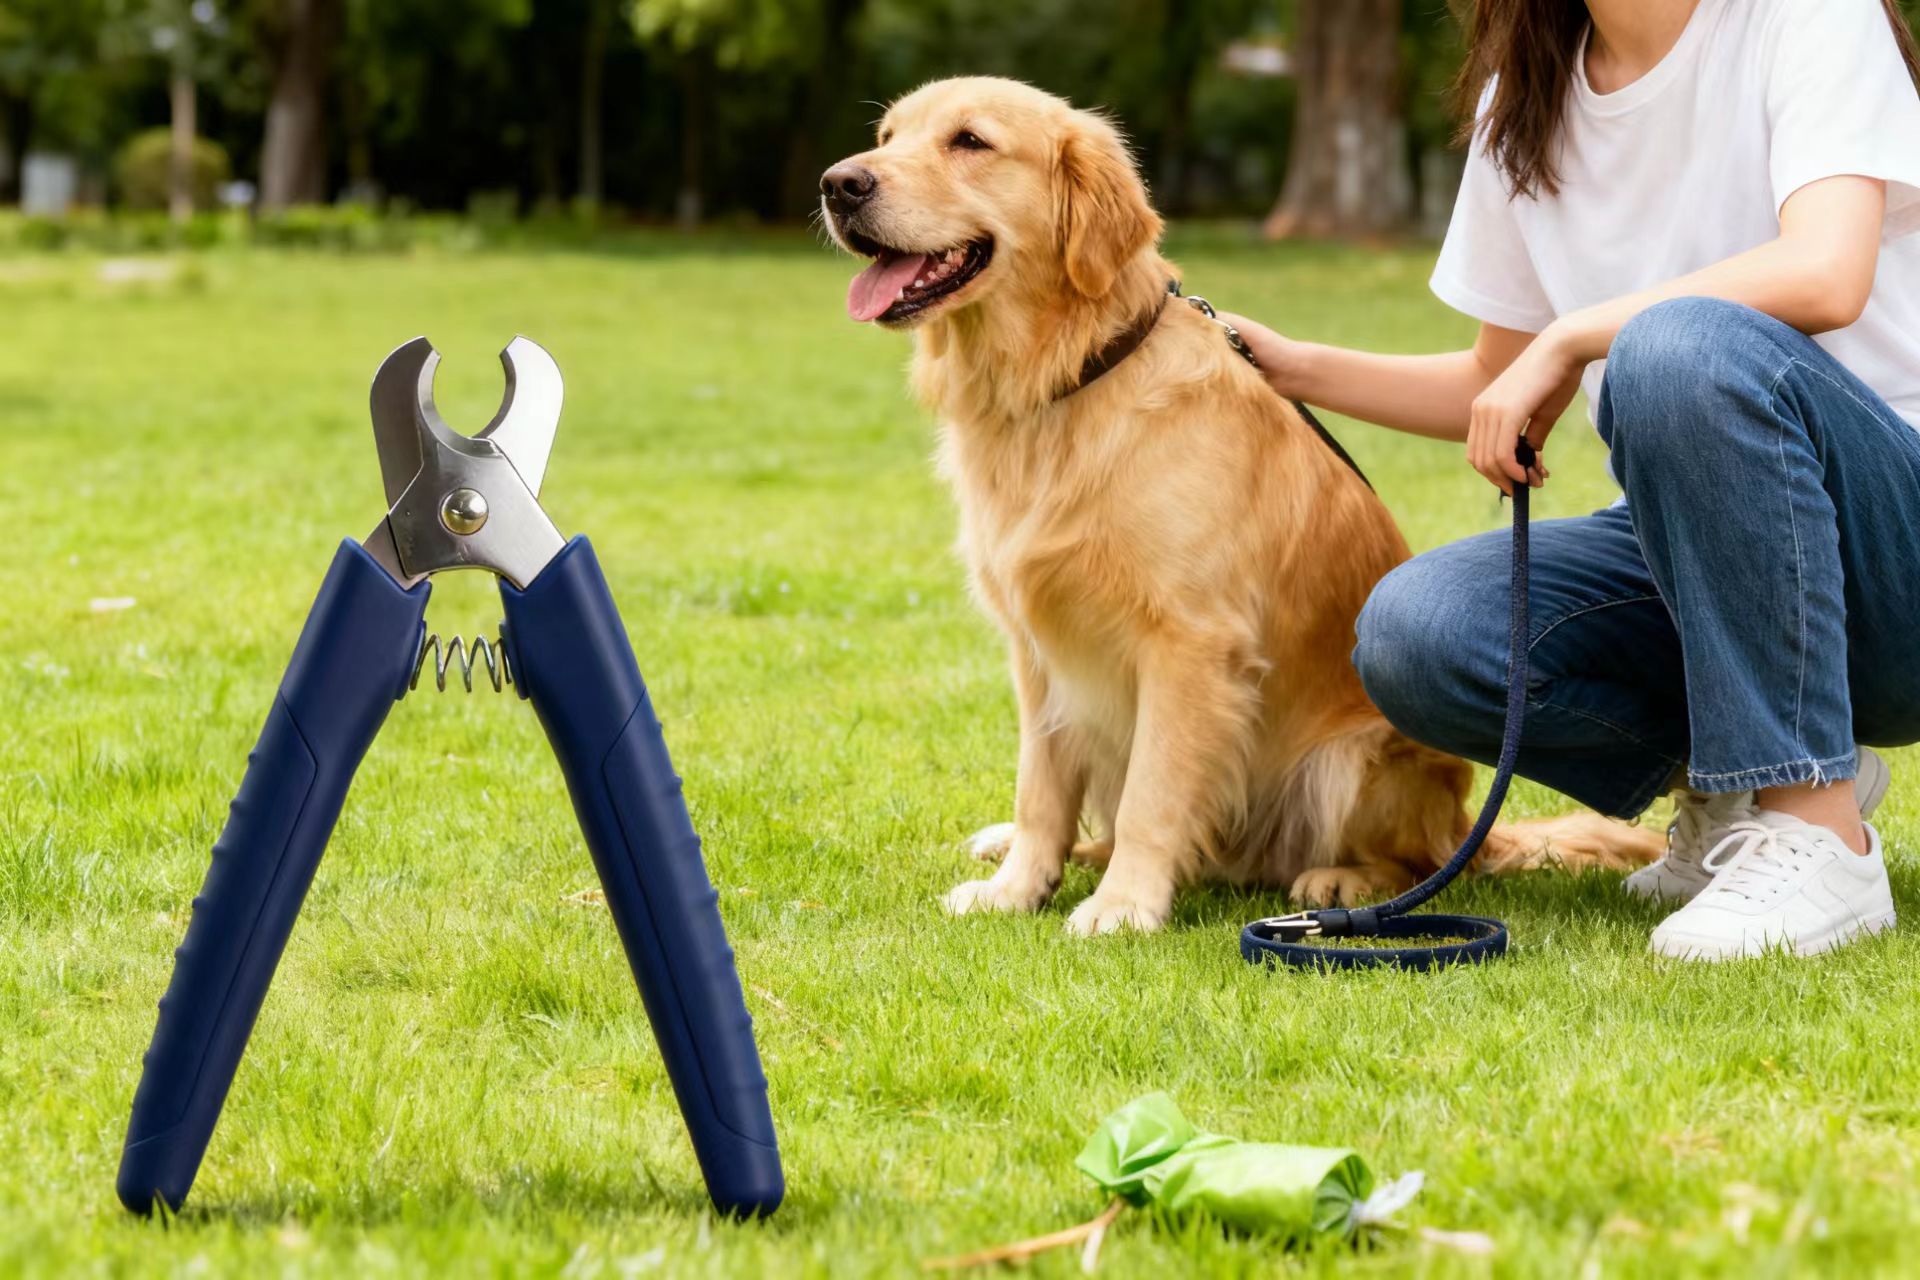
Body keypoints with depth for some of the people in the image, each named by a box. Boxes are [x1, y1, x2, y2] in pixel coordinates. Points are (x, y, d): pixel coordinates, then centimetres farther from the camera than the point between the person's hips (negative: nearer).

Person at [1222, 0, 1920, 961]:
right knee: (1413, 635, -23)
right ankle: (1727, 777, 4)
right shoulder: (1524, 101, 10)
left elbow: (1826, 275, -27)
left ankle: (1815, 836, -24)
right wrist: (1298, 370, 9)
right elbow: (1500, 390, 20)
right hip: (1684, 552, 6)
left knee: (1684, 344, -35)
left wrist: (1570, 337, -21)